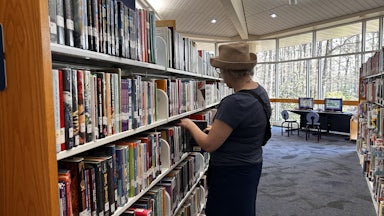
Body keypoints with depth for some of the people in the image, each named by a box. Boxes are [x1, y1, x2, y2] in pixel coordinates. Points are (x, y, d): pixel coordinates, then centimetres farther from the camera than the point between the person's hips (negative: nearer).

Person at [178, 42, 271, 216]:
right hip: (251, 166, 9)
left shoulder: (234, 103, -30)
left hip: (231, 173, -9)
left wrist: (190, 125, -6)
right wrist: (219, 128, 12)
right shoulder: (260, 91, -1)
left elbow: (208, 145, -23)